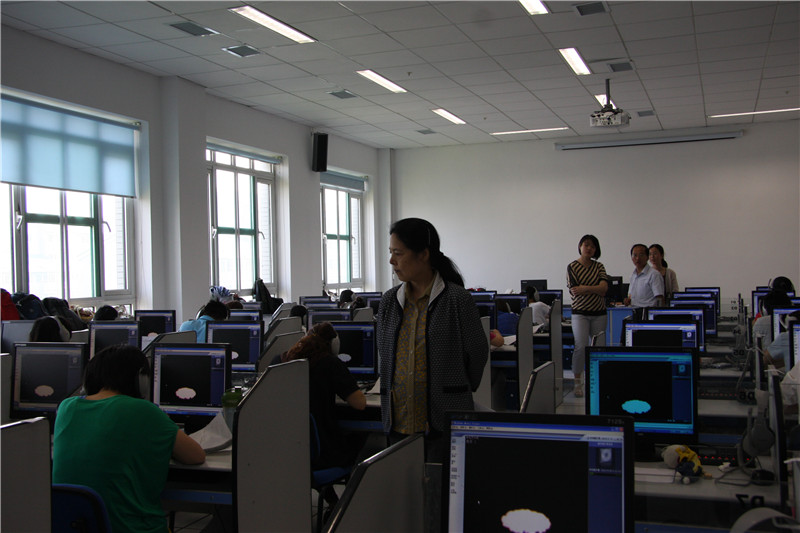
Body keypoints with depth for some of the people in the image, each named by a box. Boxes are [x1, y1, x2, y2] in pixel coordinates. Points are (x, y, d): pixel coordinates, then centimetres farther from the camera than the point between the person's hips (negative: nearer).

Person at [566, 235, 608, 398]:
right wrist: (597, 289, -8)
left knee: (600, 347, 2)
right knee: (581, 346, -15)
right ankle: (577, 383, -5)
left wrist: (584, 288, -16)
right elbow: (575, 291, -10)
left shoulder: (599, 266, 9)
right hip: (580, 312, -4)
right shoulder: (572, 267, 0)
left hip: (599, 313, 4)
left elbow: (604, 287, -6)